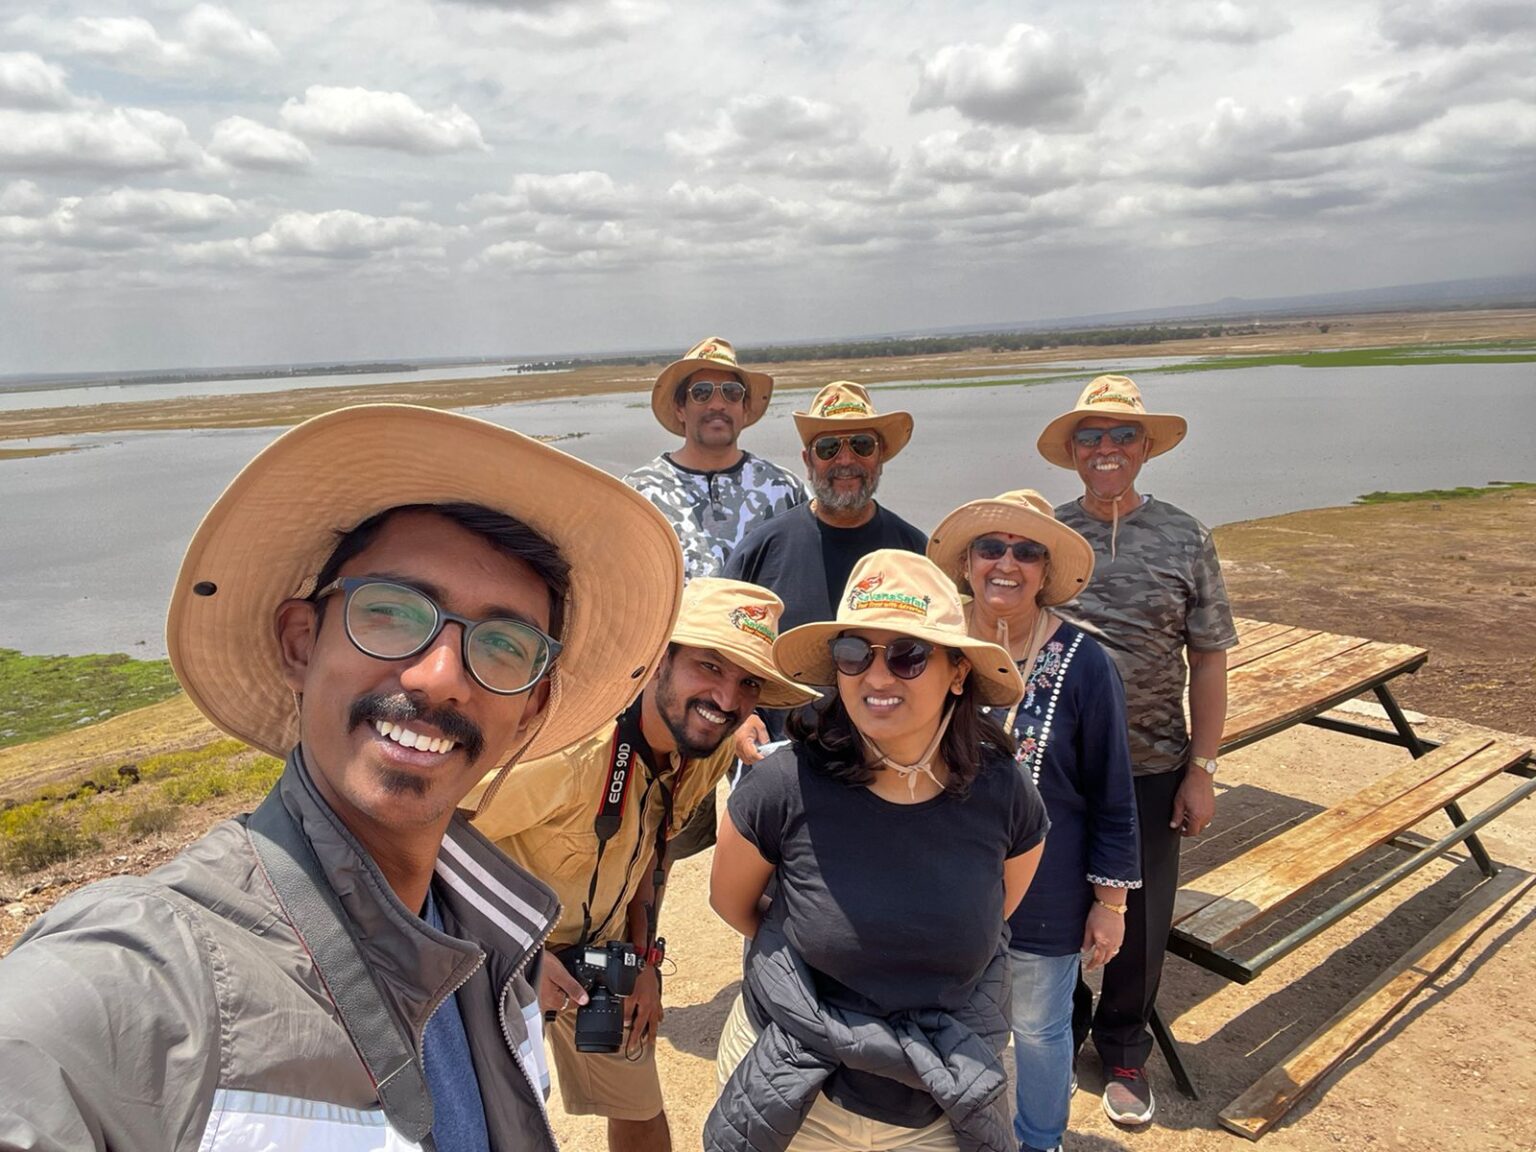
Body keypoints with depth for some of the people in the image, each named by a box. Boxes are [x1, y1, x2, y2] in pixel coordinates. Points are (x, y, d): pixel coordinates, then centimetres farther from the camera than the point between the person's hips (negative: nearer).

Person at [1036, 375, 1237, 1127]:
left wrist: (1201, 768, -4)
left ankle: (1124, 1052, 37)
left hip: (1150, 769, 0)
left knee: (1139, 921, 13)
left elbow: (1208, 660, -1)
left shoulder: (1184, 539, -4)